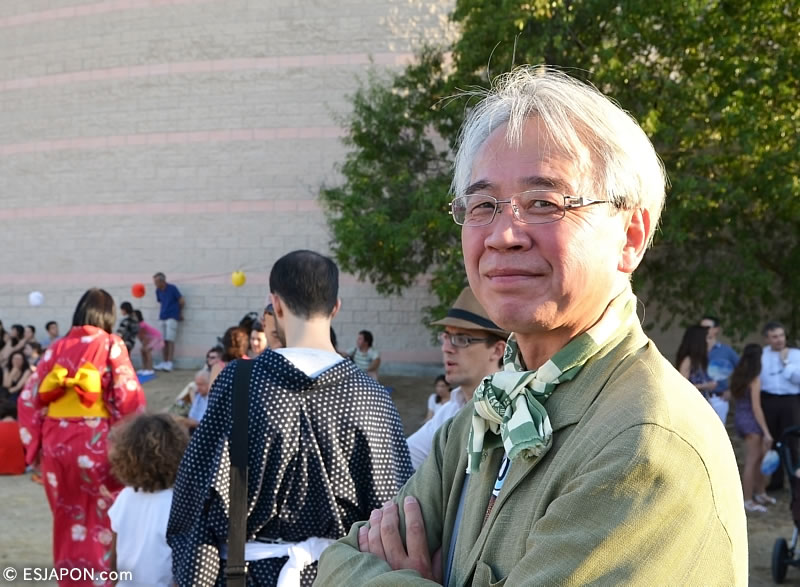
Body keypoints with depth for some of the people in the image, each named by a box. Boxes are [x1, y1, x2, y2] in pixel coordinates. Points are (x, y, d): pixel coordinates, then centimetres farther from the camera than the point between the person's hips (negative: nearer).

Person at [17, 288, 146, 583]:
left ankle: (70, 578, 25)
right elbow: (129, 398, -10)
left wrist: (35, 443, 11)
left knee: (68, 518, 16)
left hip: (55, 443, 4)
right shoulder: (111, 346, -4)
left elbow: (29, 398, 6)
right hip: (95, 442, -4)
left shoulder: (56, 348, 8)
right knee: (103, 517, 7)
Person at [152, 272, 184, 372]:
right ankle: (164, 362, 11)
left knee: (170, 340, -9)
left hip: (172, 317, -6)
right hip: (163, 317, 6)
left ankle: (169, 363, -10)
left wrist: (179, 313, 10)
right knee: (164, 341, 6)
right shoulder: (158, 291, 6)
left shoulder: (172, 289, -10)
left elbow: (182, 302, -2)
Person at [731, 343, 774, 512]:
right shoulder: (755, 380, -17)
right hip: (750, 419, -8)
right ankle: (748, 501, 5)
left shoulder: (738, 376, 5)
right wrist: (766, 432, -16)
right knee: (751, 462, -1)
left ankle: (760, 493, 31)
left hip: (740, 416, 8)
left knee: (761, 456, 21)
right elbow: (756, 407, -19)